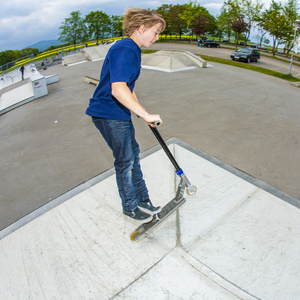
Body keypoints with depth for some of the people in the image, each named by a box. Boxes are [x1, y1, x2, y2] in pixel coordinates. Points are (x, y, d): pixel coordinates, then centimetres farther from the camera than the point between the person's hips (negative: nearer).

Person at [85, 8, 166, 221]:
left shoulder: (133, 50, 14)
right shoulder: (124, 50, -19)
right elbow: (118, 89, -33)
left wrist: (142, 112, 20)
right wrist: (146, 115, -30)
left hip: (120, 113, 10)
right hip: (108, 114, -10)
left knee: (133, 154, 16)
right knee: (125, 160, 2)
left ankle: (143, 200, 33)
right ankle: (130, 207, 26)